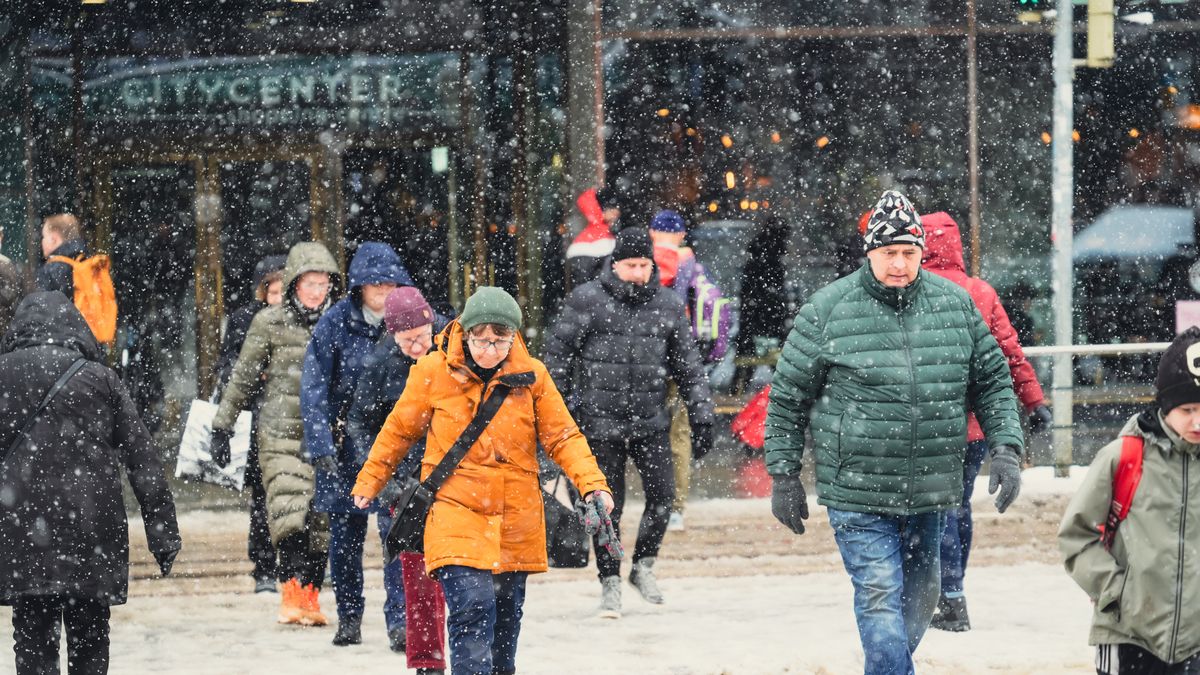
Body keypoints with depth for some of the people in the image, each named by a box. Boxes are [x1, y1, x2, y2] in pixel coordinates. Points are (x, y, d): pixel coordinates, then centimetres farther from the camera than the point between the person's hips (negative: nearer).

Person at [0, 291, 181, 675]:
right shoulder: (99, 378, 6)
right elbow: (143, 460, 5)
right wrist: (164, 535, 7)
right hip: (91, 528, 1)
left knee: (34, 643, 1)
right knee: (89, 642, 10)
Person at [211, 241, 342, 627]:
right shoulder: (270, 323, 2)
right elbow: (243, 377, 7)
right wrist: (223, 426, 7)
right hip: (281, 433, -3)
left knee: (321, 520, 0)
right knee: (288, 510, -18)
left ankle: (310, 595, 8)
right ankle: (292, 590, -18)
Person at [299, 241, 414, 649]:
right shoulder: (335, 324, -6)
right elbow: (314, 390, -6)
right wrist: (321, 447, -13)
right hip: (345, 443, 0)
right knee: (345, 534, 6)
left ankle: (400, 621, -9)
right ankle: (348, 618, 21)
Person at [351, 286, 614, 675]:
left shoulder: (531, 375, 0)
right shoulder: (434, 372, -5)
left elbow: (562, 436, 4)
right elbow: (399, 430, 8)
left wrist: (592, 483, -11)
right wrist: (370, 482, 18)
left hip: (516, 519, 3)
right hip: (456, 512, -3)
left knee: (505, 618, 14)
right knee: (473, 607, -20)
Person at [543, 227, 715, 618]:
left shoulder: (668, 305, 6)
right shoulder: (587, 300, -4)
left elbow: (688, 365, 13)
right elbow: (557, 353, 0)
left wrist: (701, 416, 10)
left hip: (650, 421, 3)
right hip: (600, 421, -2)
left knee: (662, 496, -5)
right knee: (607, 506, 2)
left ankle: (643, 566, 18)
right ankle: (610, 583, 14)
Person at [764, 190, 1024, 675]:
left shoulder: (955, 304, 4)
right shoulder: (828, 310, -7)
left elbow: (992, 381, 13)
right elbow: (788, 396, 1)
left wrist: (1006, 448, 1)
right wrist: (783, 475, 2)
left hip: (930, 490, 4)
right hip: (857, 493, -4)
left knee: (919, 597, 17)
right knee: (880, 597, -13)